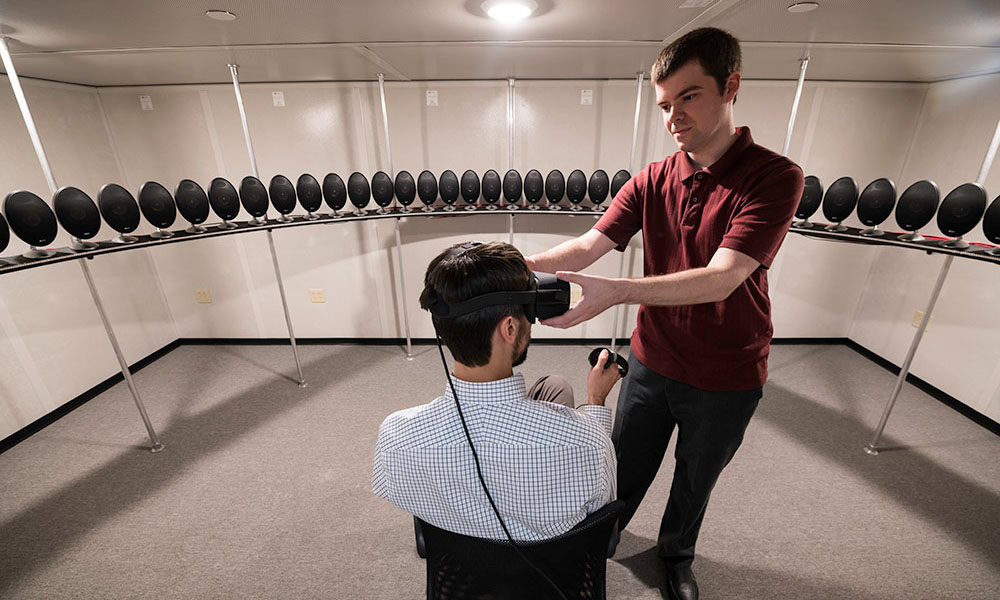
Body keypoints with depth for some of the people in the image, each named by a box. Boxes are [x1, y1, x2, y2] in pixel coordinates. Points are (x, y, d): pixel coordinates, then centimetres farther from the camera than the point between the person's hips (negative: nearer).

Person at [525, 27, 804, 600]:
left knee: (696, 480, 24)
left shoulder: (774, 176, -16)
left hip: (726, 378, -2)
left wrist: (616, 290, -44)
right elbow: (590, 243, -13)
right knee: (624, 469, 21)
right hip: (652, 361, 3)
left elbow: (722, 277, -29)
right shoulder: (652, 181, -3)